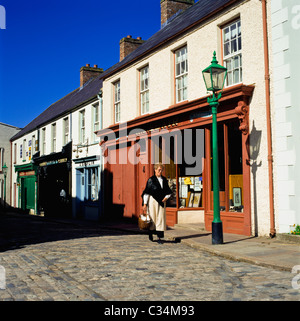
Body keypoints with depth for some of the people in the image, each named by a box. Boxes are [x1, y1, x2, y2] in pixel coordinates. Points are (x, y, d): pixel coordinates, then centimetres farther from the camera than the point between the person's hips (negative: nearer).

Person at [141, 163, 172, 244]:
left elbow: (168, 191, 17)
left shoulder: (164, 180, 8)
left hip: (161, 202, 4)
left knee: (161, 219, -2)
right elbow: (146, 192, -6)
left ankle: (159, 237, 0)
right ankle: (150, 234, 27)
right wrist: (145, 204, -10)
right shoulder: (151, 180, -5)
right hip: (153, 201, -3)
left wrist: (166, 197, -2)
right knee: (152, 218, 4)